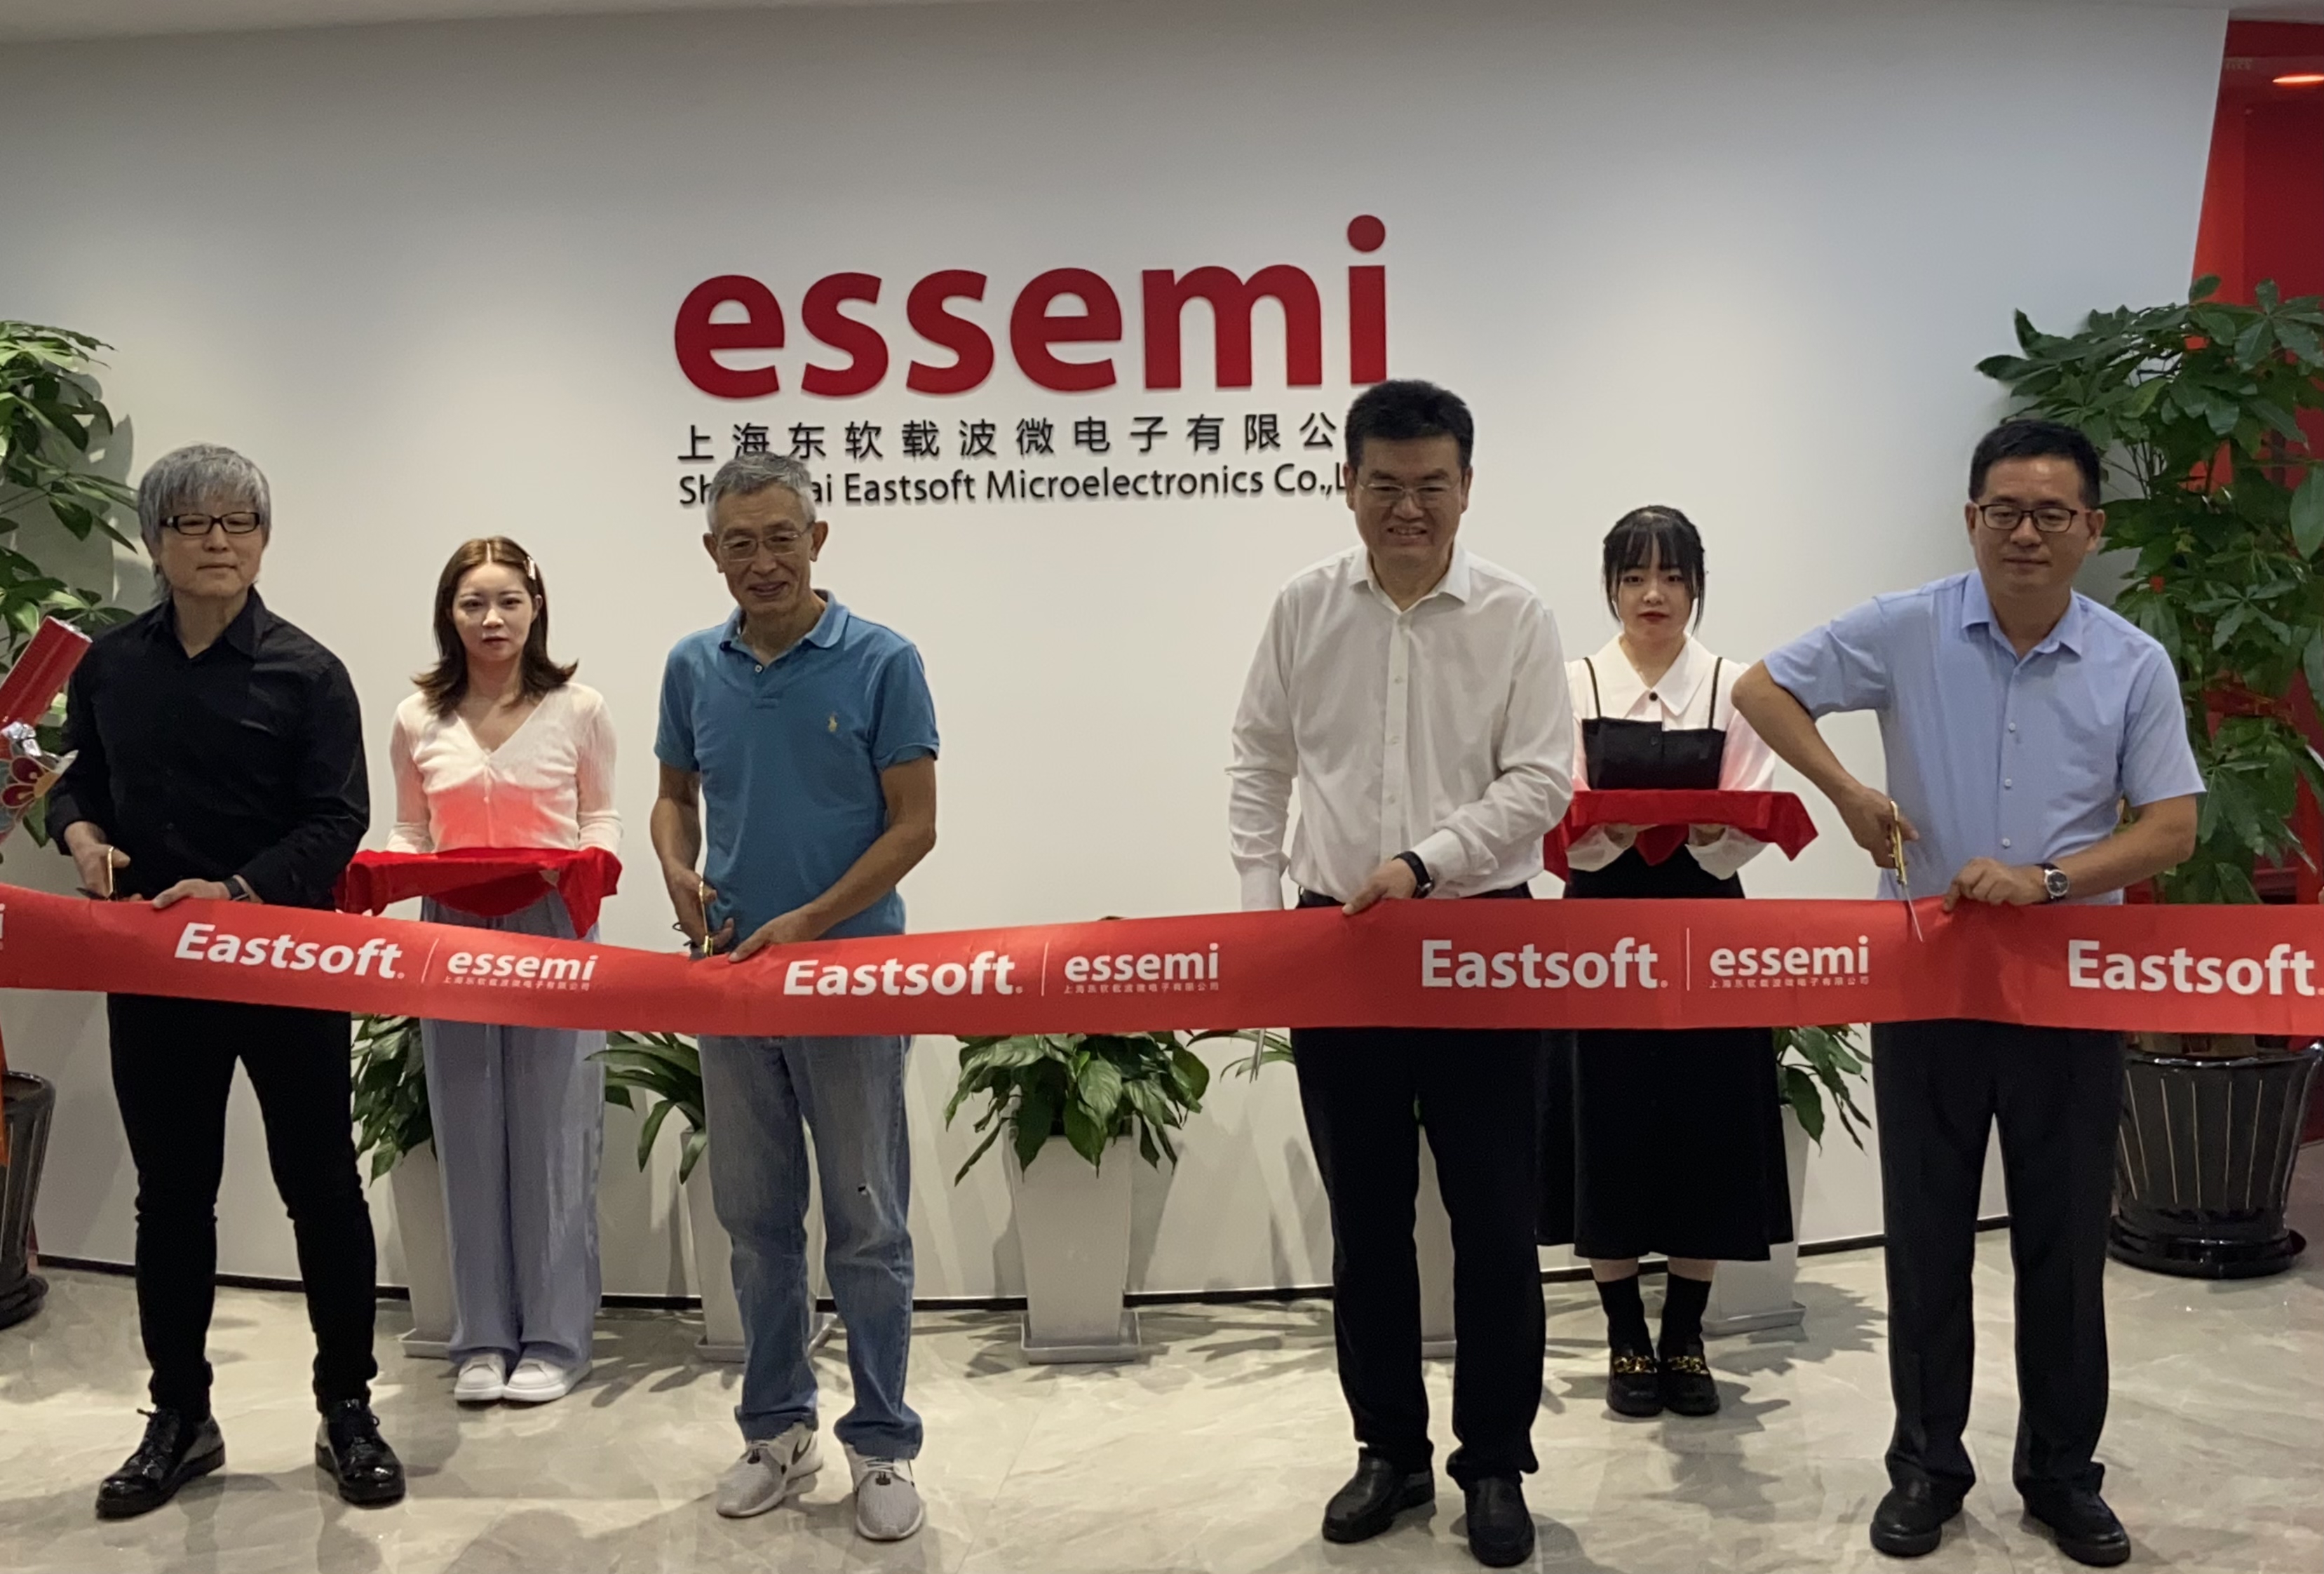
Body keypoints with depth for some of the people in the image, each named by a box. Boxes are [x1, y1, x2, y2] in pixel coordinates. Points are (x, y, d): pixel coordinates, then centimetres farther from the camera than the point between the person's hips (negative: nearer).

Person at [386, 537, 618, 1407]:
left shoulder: (578, 709, 0)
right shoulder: (418, 720, 6)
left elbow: (601, 817, 5)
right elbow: (410, 832, 11)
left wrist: (584, 865, -15)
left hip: (552, 941, -2)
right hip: (453, 942, 2)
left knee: (551, 1135, 2)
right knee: (469, 1137, 6)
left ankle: (555, 1336, 13)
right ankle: (484, 1337, 17)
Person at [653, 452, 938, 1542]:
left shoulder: (881, 662, -7)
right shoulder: (693, 668, 6)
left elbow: (914, 825, -8)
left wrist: (807, 922, -17)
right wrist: (680, 875, -4)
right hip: (731, 971, 4)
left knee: (866, 1222, 2)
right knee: (755, 1216, 12)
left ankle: (882, 1445, 15)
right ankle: (776, 1429, 26)